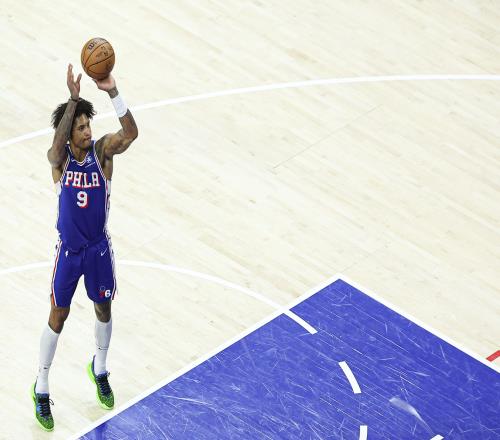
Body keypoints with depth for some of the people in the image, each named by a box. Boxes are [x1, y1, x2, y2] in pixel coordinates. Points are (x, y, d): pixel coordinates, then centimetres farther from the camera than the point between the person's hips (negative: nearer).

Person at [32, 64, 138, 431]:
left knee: (104, 309, 19)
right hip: (68, 249, -2)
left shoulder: (102, 150, -14)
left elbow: (131, 132, -34)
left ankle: (99, 370, 46)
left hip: (99, 248, 2)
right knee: (58, 317, 9)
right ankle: (41, 389, 23)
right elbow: (57, 143, -42)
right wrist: (73, 99, -52)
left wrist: (113, 93, -49)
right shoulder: (59, 157, -16)